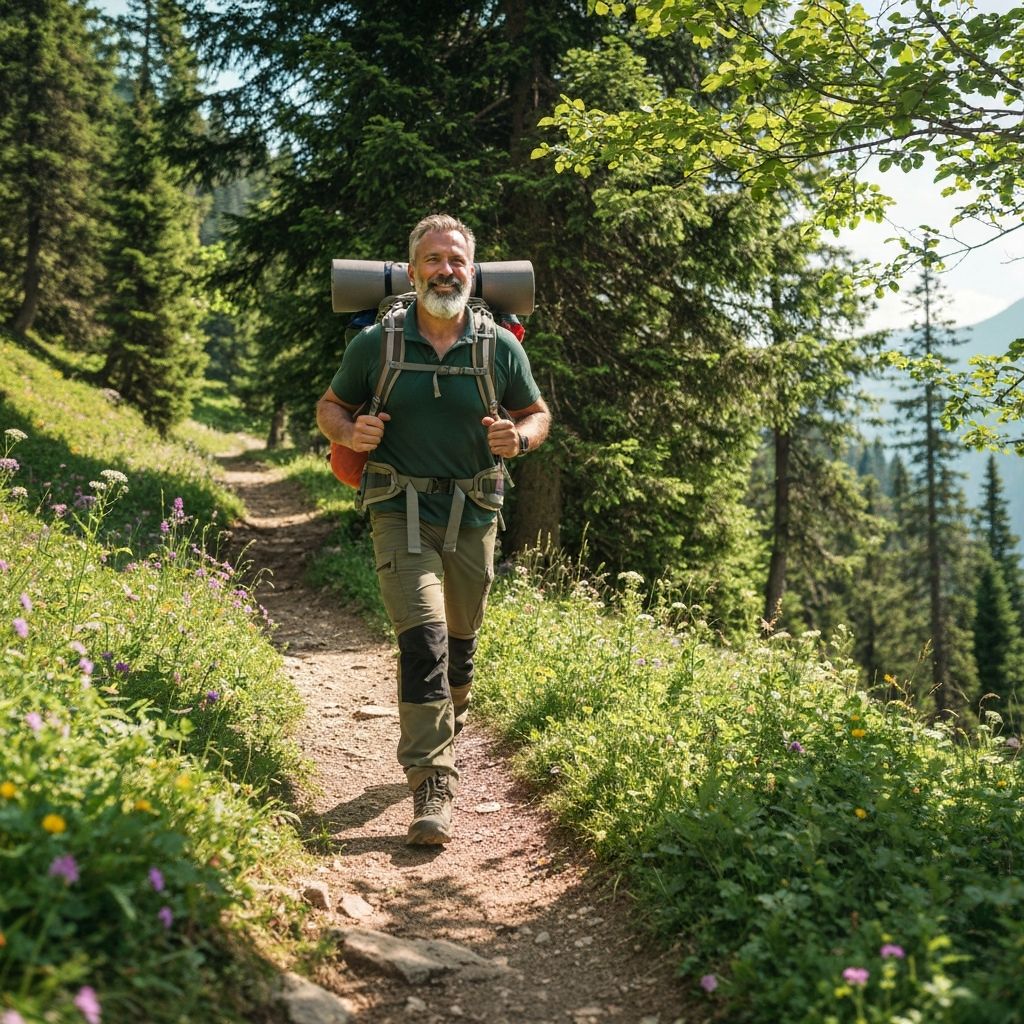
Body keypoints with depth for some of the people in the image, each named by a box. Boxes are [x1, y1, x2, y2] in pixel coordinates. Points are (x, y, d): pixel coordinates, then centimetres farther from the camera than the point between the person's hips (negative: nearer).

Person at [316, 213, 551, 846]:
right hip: (403, 511, -2)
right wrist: (350, 433, -14)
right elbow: (331, 407, 10)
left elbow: (538, 413, 12)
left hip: (474, 515, 3)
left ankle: (444, 738, 46)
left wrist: (520, 437, -12)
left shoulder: (501, 348, 0)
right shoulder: (376, 344, -3)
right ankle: (435, 789, -15)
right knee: (423, 639, -17)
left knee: (461, 642, 17)